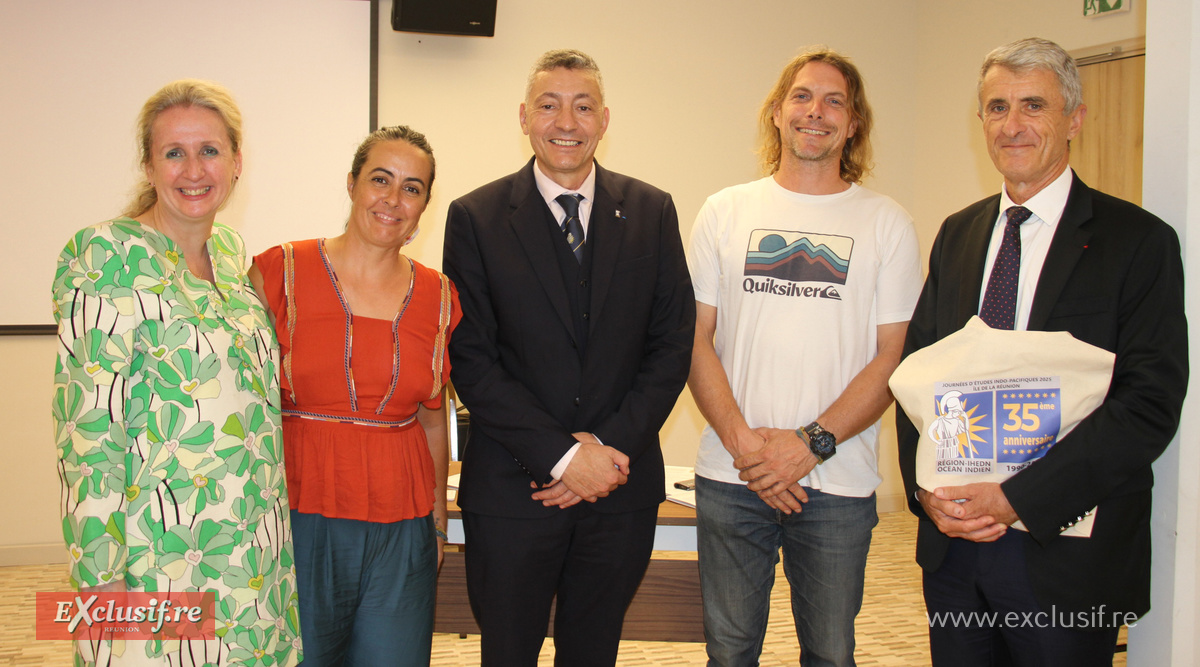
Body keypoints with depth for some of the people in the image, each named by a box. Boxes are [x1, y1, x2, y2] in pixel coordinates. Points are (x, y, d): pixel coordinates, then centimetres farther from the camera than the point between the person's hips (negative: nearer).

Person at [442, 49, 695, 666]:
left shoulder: (652, 212, 4)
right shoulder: (475, 217, -2)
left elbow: (672, 345, 2)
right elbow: (471, 360, -7)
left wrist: (609, 447, -11)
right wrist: (562, 456, -14)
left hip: (622, 491, 2)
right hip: (511, 492, -2)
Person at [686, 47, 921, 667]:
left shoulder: (886, 224, 3)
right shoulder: (725, 212, 7)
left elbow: (893, 356, -2)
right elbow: (695, 338, 4)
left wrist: (812, 443, -13)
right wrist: (739, 437, -10)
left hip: (838, 482, -1)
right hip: (730, 476, 1)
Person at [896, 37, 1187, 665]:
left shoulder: (1138, 241, -7)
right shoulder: (957, 235, 10)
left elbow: (1151, 404, -15)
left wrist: (1015, 498, -19)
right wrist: (926, 488, -5)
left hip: (1064, 549, -4)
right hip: (951, 540, 5)